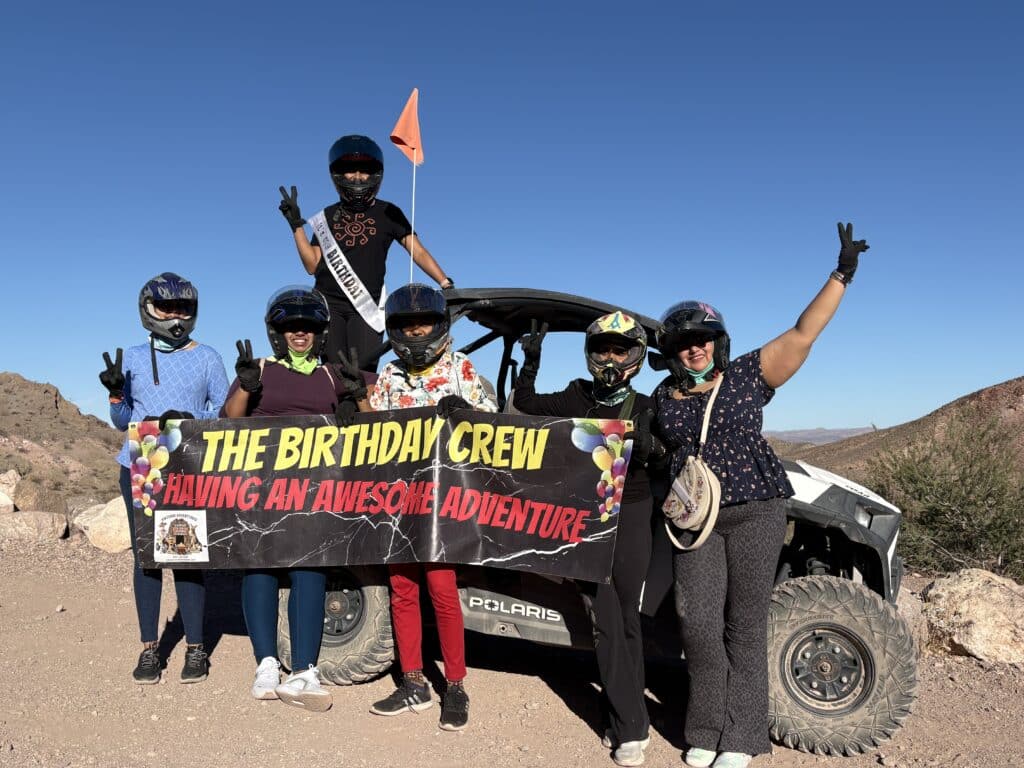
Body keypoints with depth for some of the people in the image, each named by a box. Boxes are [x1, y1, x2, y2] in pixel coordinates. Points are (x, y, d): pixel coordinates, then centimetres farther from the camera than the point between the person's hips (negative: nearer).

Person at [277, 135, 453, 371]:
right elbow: (313, 266, 9)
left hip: (367, 306, -2)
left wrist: (445, 283, -10)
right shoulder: (328, 216, 14)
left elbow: (418, 251, 2)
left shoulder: (388, 213, 8)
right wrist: (296, 224, 2)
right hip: (328, 303, 2)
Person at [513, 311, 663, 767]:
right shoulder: (578, 397, 9)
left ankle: (624, 718, 12)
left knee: (625, 618, 3)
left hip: (629, 515, -1)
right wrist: (531, 360, 3)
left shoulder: (643, 406, 6)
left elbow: (655, 451, -6)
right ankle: (631, 728, 5)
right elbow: (524, 403, 10)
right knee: (605, 622, -1)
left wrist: (648, 444, -27)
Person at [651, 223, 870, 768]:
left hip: (755, 509, -2)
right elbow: (658, 450, 19)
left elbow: (803, 334, -7)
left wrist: (842, 273, -11)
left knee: (744, 624, 3)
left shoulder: (749, 375, -2)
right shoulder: (663, 398, 7)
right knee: (698, 621, 1)